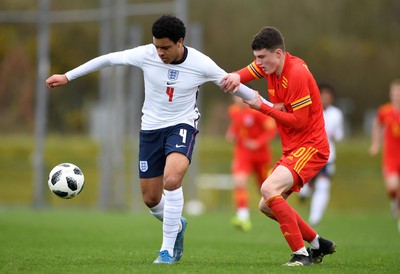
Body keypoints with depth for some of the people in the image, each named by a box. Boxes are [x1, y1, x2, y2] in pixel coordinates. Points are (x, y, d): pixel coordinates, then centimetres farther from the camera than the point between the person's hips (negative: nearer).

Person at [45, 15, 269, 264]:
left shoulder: (201, 64, -15)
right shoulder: (146, 55, -14)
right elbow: (107, 59, -3)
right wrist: (67, 77, 0)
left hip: (182, 126, -3)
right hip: (151, 128, 3)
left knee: (171, 180, -29)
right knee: (151, 199, 6)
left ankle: (168, 249, -17)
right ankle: (177, 225, 40)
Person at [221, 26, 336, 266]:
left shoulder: (296, 73, -20)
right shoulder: (269, 65, 6)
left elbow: (299, 121, -20)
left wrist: (263, 107, -15)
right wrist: (235, 78, -15)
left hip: (310, 147, -10)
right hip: (292, 150, 10)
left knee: (269, 189, -28)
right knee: (267, 206, 12)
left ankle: (302, 254, -25)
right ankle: (319, 244, 24)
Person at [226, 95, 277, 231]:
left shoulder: (257, 110, -17)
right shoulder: (233, 110, 2)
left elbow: (272, 129, -16)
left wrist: (258, 143, -25)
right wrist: (231, 133, 2)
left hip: (261, 153, -3)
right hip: (243, 153, 4)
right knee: (239, 182, -21)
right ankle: (243, 217, -24)